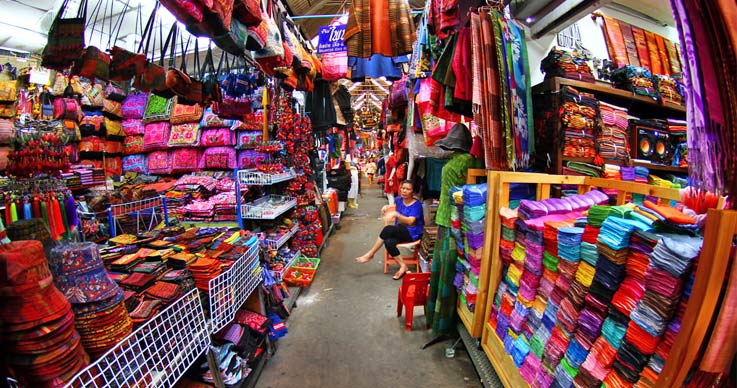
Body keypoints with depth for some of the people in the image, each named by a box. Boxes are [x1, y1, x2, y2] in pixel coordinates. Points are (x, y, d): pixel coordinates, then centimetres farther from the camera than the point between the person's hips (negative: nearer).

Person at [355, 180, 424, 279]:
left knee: (388, 229, -31)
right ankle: (403, 266, -16)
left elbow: (410, 221, -24)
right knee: (389, 242, -30)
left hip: (412, 233, -5)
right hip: (399, 231, 6)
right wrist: (387, 207, 10)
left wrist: (396, 214, -36)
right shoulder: (399, 199, 6)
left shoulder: (416, 205, -12)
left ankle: (370, 254, -17)